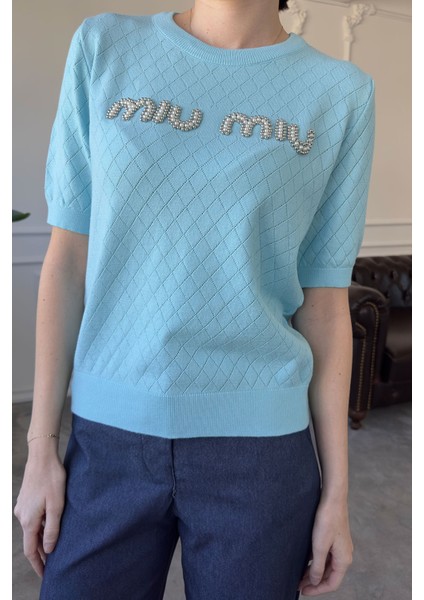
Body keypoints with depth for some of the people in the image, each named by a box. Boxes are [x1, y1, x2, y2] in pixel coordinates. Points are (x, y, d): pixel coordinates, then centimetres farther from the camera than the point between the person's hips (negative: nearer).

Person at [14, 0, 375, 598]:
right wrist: (41, 448, 2)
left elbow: (324, 301, 1)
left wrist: (336, 490, 3)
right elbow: (68, 258, 1)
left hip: (259, 440, 0)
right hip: (109, 434, 1)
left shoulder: (342, 92, 1)